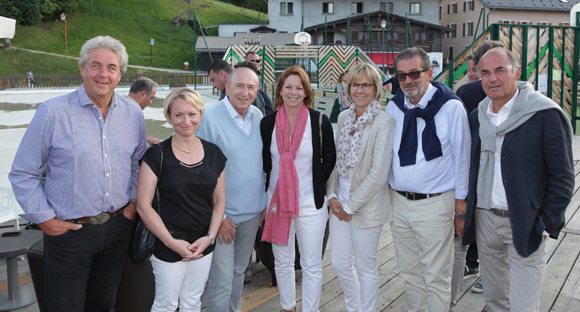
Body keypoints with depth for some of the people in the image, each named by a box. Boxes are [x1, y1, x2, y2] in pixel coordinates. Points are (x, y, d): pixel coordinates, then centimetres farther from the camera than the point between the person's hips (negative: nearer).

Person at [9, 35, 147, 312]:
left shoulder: (133, 113, 3)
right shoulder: (53, 112, -11)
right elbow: (22, 174, -6)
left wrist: (134, 201, 7)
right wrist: (44, 219, -8)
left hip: (118, 226, 4)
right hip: (69, 231, -3)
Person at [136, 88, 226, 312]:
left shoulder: (214, 154, 2)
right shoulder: (157, 155, -10)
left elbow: (219, 200, 7)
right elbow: (143, 205, -11)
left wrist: (209, 237, -5)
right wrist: (172, 242, -14)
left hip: (203, 244, 4)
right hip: (168, 245, -3)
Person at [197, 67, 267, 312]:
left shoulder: (258, 116, 4)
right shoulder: (209, 117, -15)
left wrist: (263, 202, 12)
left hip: (252, 212, 6)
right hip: (223, 213, -6)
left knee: (239, 271, 20)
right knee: (222, 280, -1)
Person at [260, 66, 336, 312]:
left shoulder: (319, 121, -6)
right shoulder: (268, 123, 0)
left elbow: (330, 158, 4)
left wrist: (317, 185, 0)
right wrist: (272, 187, 7)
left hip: (310, 203, -2)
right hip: (277, 201, 3)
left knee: (312, 266, 5)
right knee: (282, 262, 16)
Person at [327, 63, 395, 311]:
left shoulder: (384, 122, -14)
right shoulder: (343, 117, 6)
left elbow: (378, 174, -17)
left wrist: (351, 206, -13)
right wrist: (332, 195, -1)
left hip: (367, 205, -6)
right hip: (341, 201, 6)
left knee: (365, 267, 9)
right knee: (340, 264, 14)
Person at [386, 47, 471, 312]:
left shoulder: (451, 107, -9)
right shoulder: (393, 107, 4)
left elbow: (462, 158, -6)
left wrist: (460, 208, -5)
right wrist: (387, 197, 13)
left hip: (435, 203, -5)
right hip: (398, 201, 5)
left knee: (436, 278, 3)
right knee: (409, 272, 17)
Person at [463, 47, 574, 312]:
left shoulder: (546, 115, -11)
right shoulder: (477, 117, 7)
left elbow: (562, 177, -10)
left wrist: (546, 226, -11)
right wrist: (466, 209, 10)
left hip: (525, 225, -5)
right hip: (484, 218, 5)